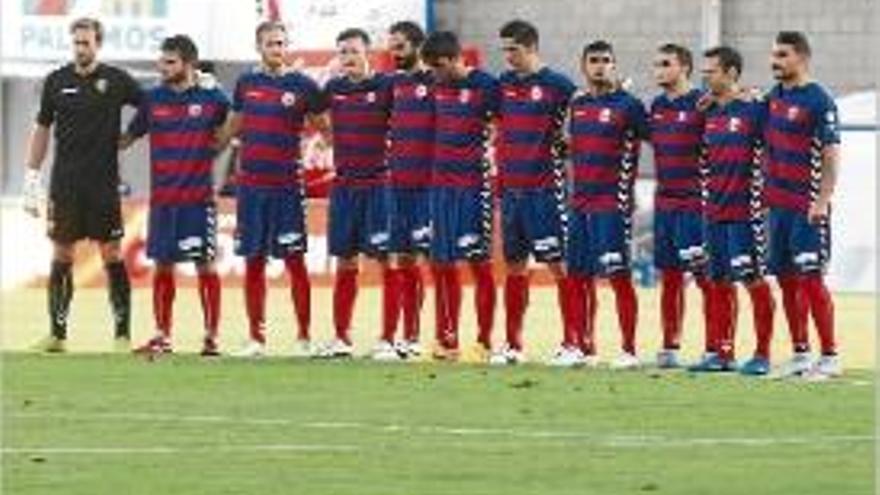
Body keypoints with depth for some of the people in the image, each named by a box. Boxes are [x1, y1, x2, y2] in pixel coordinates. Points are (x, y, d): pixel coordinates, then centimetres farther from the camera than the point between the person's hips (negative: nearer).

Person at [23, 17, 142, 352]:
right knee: (61, 257, 3)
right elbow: (42, 130, 11)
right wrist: (31, 180, 8)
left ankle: (123, 332, 2)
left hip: (104, 184, -2)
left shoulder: (116, 80, 0)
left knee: (112, 256, -2)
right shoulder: (57, 82, 7)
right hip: (64, 184, 2)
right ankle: (57, 333, 7)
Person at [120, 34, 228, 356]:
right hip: (162, 198, 3)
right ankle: (162, 336, 14)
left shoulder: (211, 98, -1)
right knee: (162, 266, 7)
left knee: (205, 265, -1)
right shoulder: (153, 99, 7)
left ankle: (211, 336, 3)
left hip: (199, 197, -3)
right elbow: (129, 137, 14)